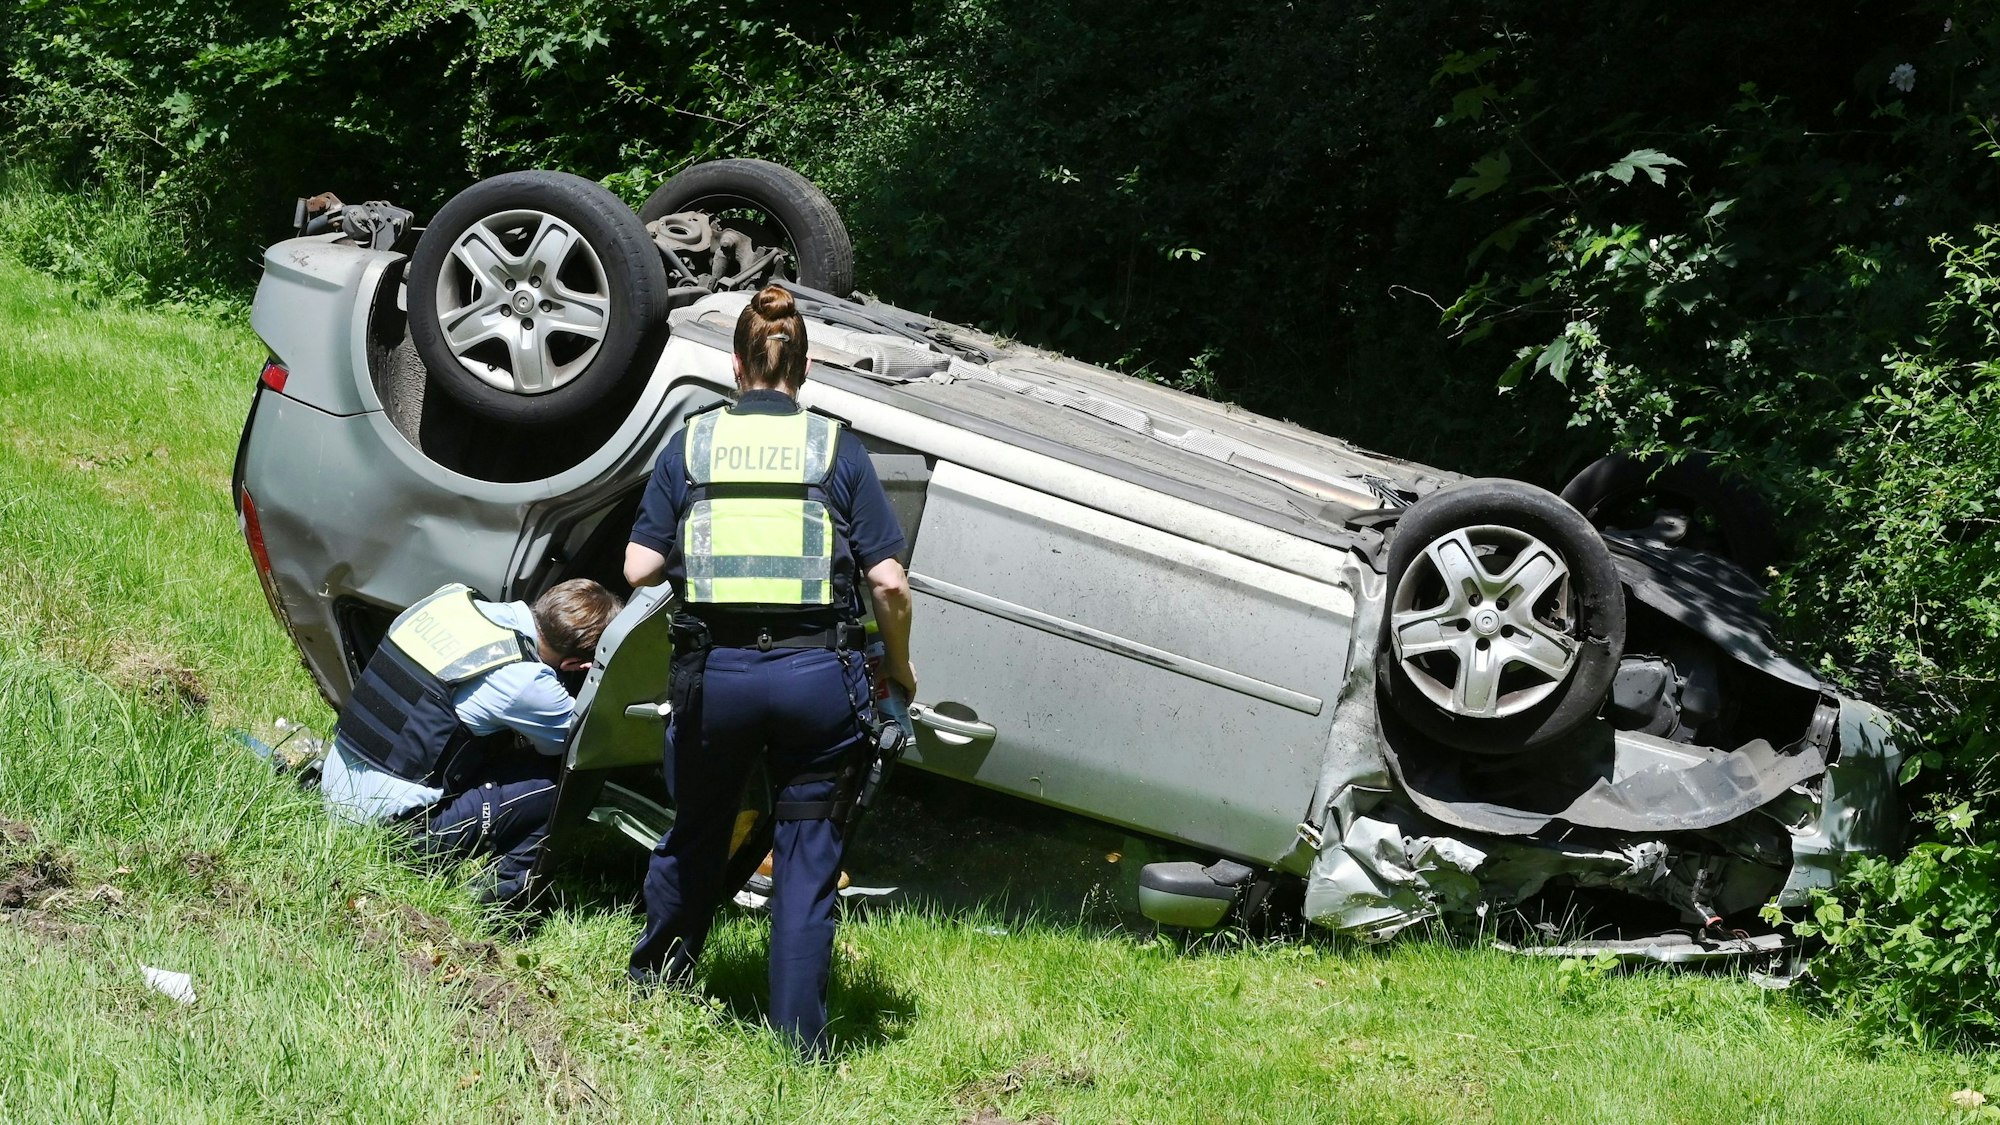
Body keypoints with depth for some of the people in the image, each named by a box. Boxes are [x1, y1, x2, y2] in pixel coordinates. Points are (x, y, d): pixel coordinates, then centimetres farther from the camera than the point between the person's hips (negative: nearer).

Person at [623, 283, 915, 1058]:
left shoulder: (690, 444, 6)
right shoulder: (838, 448, 3)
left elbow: (639, 569, 0)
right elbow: (889, 583, -3)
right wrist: (899, 668, 12)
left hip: (715, 672, 1)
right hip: (817, 673, -1)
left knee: (696, 835, 22)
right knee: (806, 854, 9)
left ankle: (653, 986, 40)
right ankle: (800, 1042, 9)